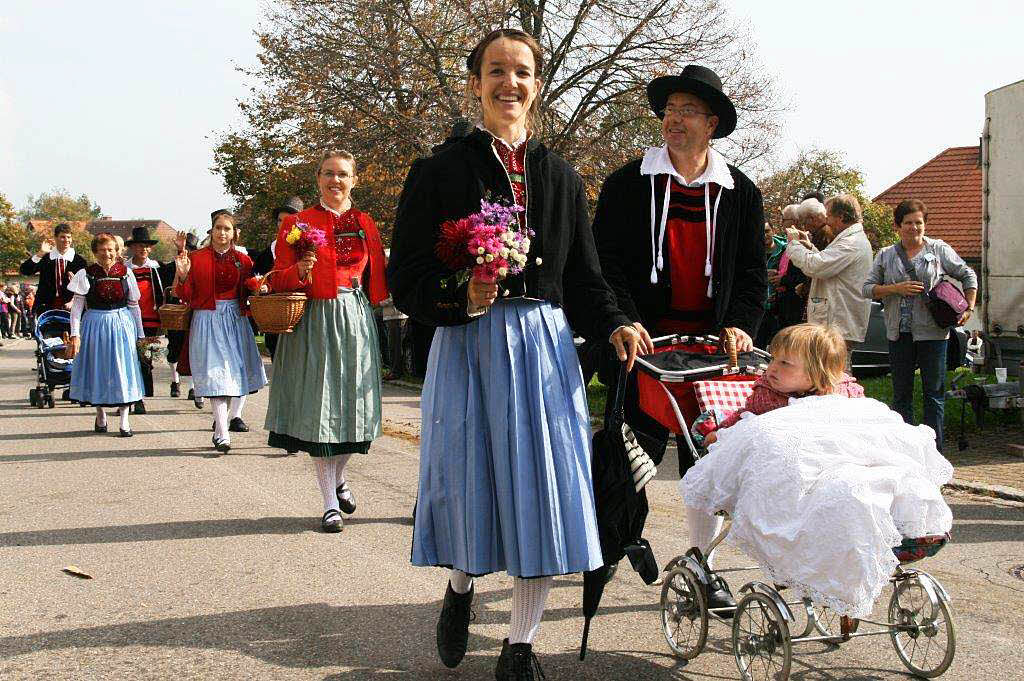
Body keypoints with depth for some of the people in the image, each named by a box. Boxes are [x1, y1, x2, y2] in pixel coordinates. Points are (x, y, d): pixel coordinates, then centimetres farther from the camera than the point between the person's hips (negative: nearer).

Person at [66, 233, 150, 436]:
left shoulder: (126, 273, 1)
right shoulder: (86, 274, -4)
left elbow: (134, 305, 7)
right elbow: (77, 306, -4)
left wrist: (140, 334, 9)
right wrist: (75, 334, -11)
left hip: (122, 324, 1)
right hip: (95, 326, -1)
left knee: (122, 369, 0)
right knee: (97, 369, 8)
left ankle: (124, 420, 5)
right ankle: (100, 416, 26)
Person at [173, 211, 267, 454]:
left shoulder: (242, 260, 8)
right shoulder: (196, 258, 1)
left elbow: (248, 292, 14)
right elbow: (185, 296, -1)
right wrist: (182, 275, -18)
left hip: (236, 318, 3)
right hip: (207, 320, -3)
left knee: (242, 369, 9)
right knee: (215, 374, -10)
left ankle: (234, 415, 36)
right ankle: (221, 434, -12)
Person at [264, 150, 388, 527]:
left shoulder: (366, 225, 10)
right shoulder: (297, 224, 4)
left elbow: (376, 283, 16)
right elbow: (278, 280, 2)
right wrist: (300, 270, -16)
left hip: (355, 321, 2)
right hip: (314, 322, -2)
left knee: (352, 404, 4)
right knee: (319, 408, -4)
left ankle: (339, 477, 33)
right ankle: (330, 503, 4)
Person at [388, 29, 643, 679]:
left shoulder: (561, 176, 11)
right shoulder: (442, 169, 0)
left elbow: (582, 275, 12)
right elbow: (407, 280, -4)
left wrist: (614, 325, -6)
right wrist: (463, 297, -22)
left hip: (545, 344, 3)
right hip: (469, 344, -2)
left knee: (542, 485, 1)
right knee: (470, 477, 4)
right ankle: (461, 587, 38)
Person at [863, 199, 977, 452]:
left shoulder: (939, 249, 4)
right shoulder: (885, 255, 9)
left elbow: (968, 276, 11)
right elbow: (867, 288, 3)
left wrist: (968, 309, 1)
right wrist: (896, 289, -11)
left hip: (933, 333, -2)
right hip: (899, 334, 2)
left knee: (934, 392, 2)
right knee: (901, 393, 8)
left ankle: (935, 449, 7)